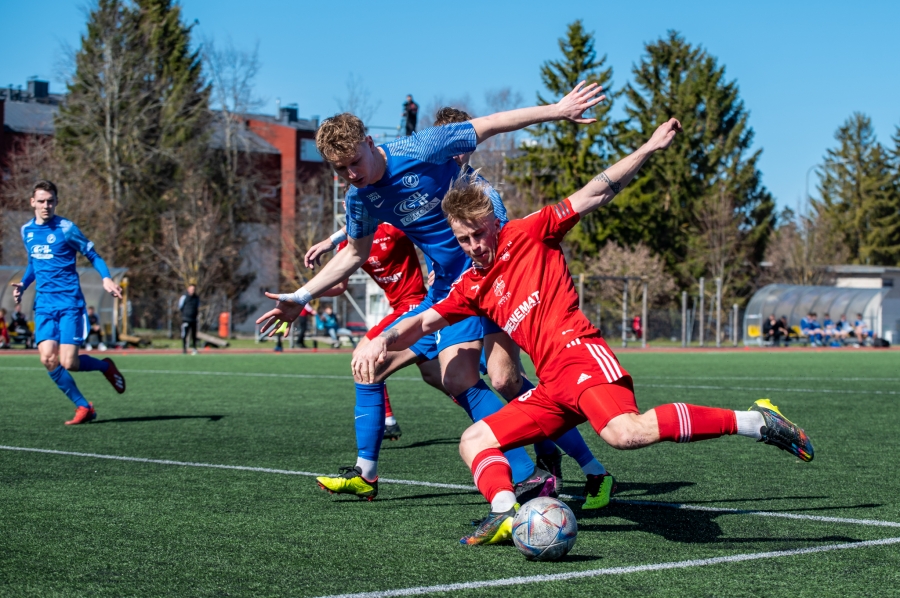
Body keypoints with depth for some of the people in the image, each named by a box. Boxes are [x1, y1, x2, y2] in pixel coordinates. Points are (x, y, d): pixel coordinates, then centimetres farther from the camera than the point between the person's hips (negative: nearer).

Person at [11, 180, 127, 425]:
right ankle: (83, 407, 2)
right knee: (48, 358, -13)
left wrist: (106, 278, -17)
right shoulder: (27, 230, 10)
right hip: (44, 304, 5)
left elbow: (93, 255, 1)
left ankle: (105, 366, 21)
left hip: (69, 303, -5)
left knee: (68, 363, -13)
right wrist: (23, 284, 8)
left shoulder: (66, 228, -6)